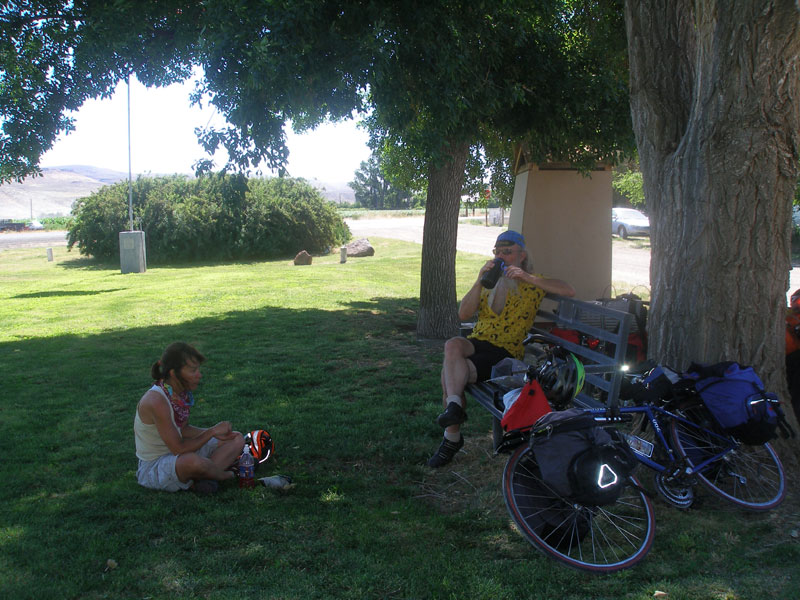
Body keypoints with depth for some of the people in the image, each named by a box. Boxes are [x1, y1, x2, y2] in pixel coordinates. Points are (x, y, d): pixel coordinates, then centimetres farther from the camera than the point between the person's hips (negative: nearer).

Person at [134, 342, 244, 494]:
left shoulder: (183, 392, -3)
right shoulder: (156, 401, -29)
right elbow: (179, 449, -28)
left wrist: (217, 433, -3)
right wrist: (212, 431, -18)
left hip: (177, 455, 9)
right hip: (154, 466, -9)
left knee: (237, 439, 5)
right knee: (193, 461, -41)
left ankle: (199, 480, -14)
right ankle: (222, 475, -7)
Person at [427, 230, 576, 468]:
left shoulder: (533, 284, 8)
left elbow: (569, 291, -10)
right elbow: (463, 314, 5)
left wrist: (528, 278, -16)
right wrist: (480, 280, -7)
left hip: (506, 352, -4)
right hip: (476, 342, 4)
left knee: (449, 372, -27)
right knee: (453, 344, -33)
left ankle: (452, 438, -19)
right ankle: (454, 406, -35)